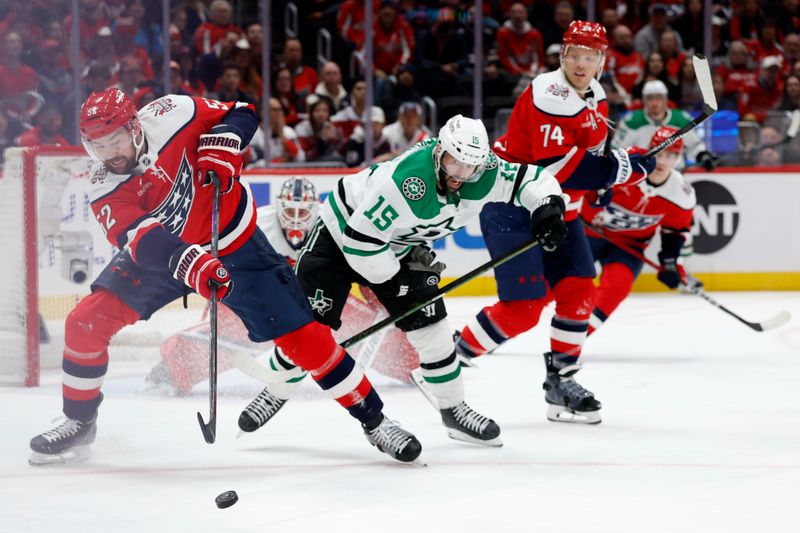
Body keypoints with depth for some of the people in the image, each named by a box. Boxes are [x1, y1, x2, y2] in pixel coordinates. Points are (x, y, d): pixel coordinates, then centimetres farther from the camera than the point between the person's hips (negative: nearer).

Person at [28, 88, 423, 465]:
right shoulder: (107, 190, -20)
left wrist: (221, 149, -28)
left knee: (299, 333, -9)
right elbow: (145, 241, -35)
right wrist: (191, 264, -52)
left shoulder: (168, 116, -23)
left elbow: (241, 115, -8)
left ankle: (372, 417, 3)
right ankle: (78, 424, 9)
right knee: (87, 322, -11)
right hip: (160, 251, 2)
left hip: (233, 243, -2)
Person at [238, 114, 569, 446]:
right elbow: (361, 242, -34)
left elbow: (534, 179, -7)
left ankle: (453, 409, 13)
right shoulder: (405, 182, -39)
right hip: (343, 232, -6)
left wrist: (548, 206, -28)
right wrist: (398, 280, -24)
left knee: (431, 326, -2)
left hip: (399, 246, 6)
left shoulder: (484, 175, -19)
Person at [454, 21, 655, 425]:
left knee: (579, 291, 2)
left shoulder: (596, 96, 8)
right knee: (523, 308, -14)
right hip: (511, 205, -9)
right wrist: (622, 166, -28)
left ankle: (561, 381, 14)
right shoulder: (548, 97, -22)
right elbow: (556, 168, -29)